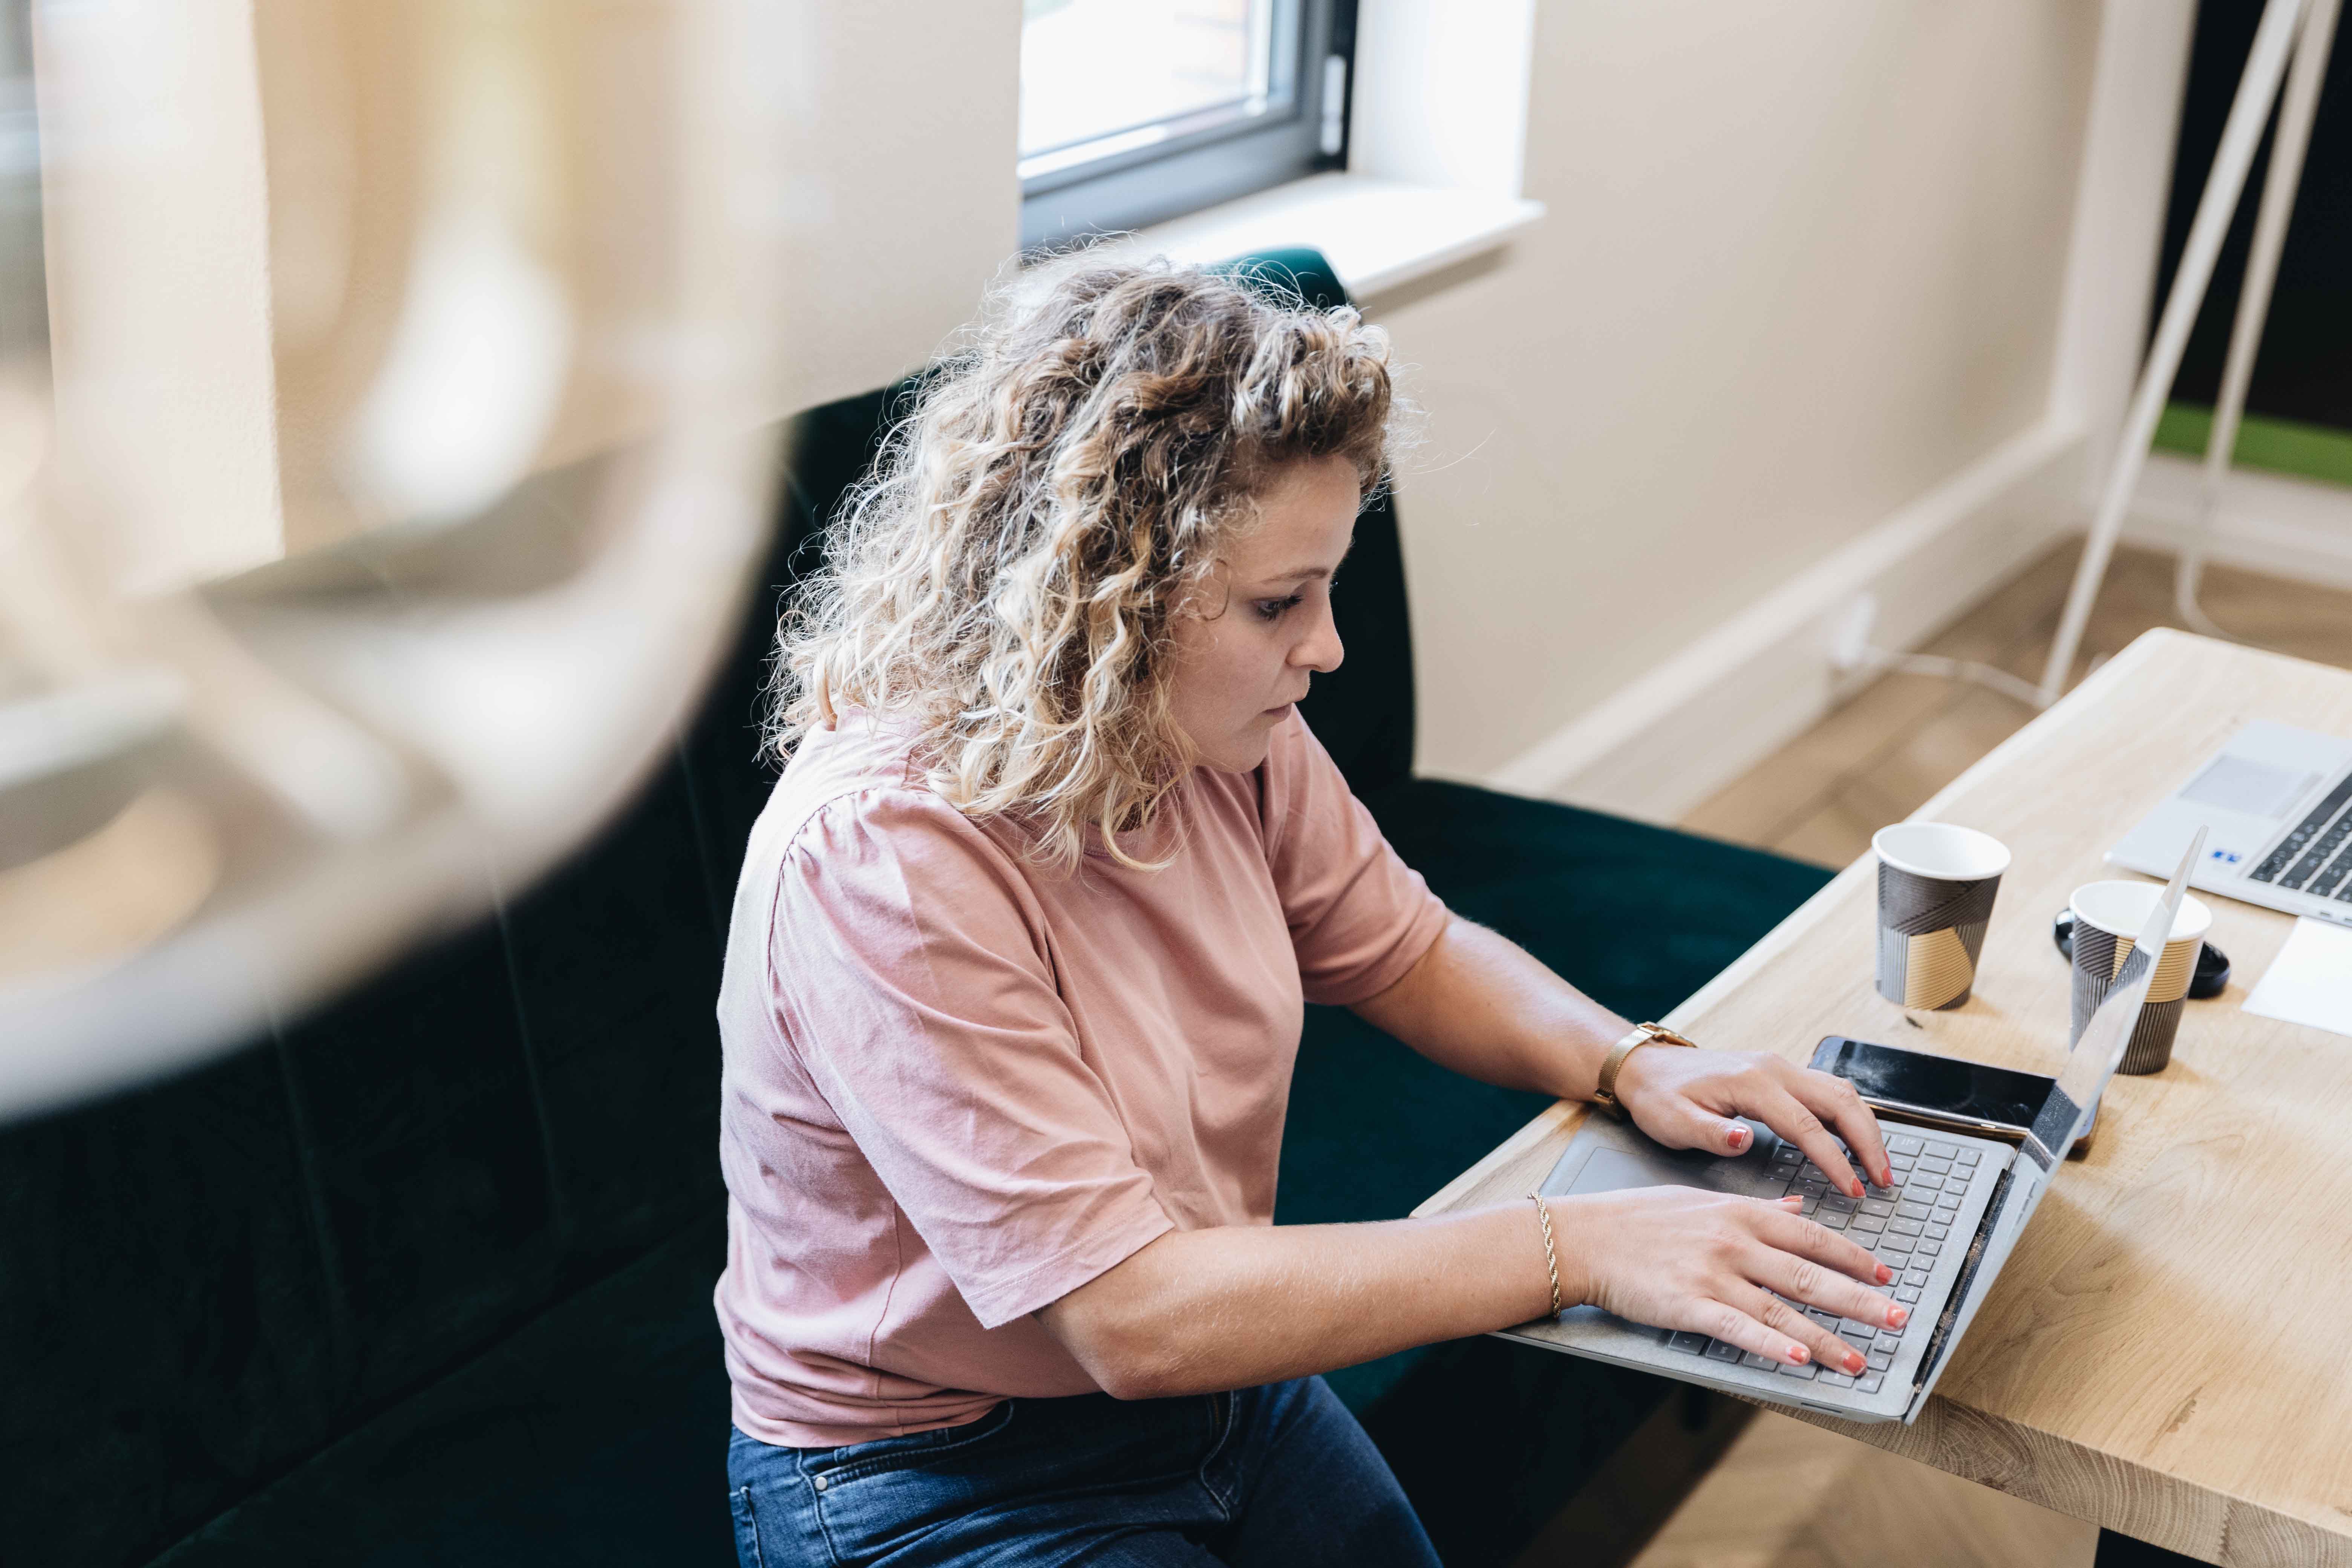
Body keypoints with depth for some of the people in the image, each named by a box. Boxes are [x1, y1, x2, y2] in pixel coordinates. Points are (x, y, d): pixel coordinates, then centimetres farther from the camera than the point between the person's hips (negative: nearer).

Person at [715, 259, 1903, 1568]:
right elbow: (1132, 1315, -32)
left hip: (1223, 1381, 7)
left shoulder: (1225, 739, -8)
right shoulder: (878, 860, -31)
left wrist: (1631, 1063, -10)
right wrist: (1576, 1249, -30)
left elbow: (1409, 954, 10)